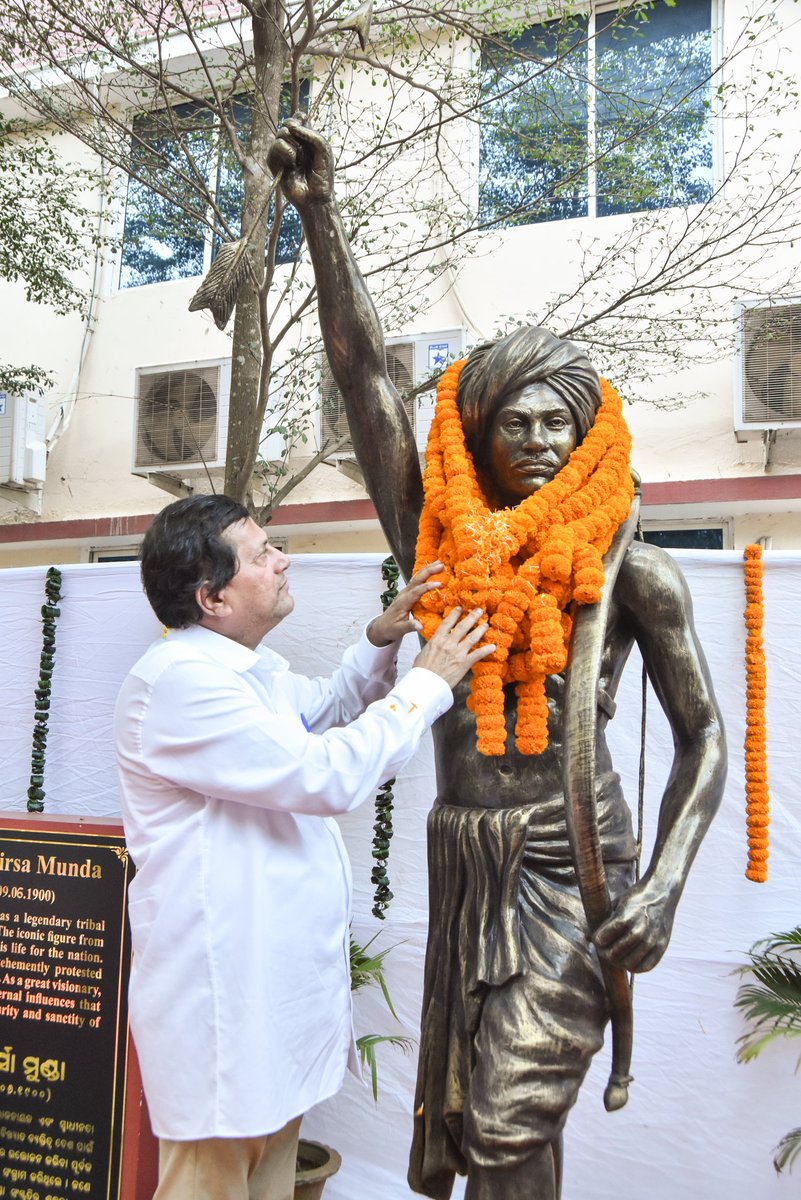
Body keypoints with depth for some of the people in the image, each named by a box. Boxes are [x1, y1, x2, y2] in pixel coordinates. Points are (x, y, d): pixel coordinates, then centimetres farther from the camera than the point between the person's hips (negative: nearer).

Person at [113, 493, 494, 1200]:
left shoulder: (254, 667, 10)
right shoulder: (179, 679, -23)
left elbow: (326, 708, 29)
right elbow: (327, 776, -27)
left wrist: (380, 640, 10)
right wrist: (427, 682, -16)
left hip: (274, 976, 10)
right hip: (221, 986, -10)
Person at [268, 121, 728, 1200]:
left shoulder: (632, 569, -3)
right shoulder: (441, 545, 4)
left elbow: (704, 735, 0)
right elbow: (365, 379, 1)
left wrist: (665, 885, -13)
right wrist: (321, 215, -2)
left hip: (573, 865, -3)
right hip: (463, 859, 4)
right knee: (475, 1112, 14)